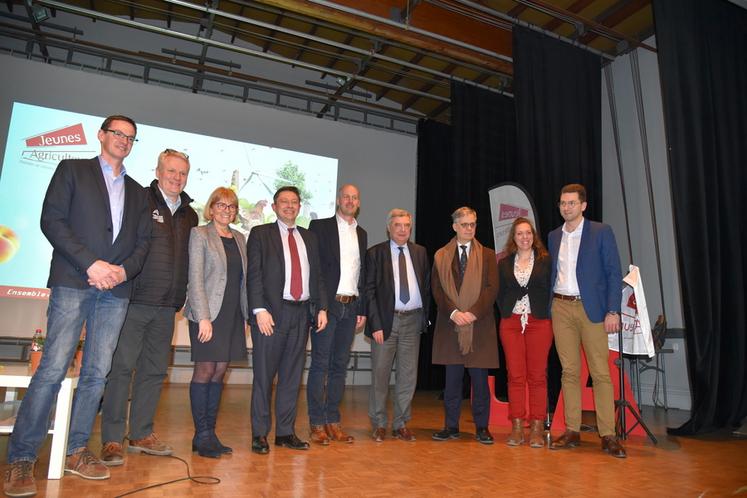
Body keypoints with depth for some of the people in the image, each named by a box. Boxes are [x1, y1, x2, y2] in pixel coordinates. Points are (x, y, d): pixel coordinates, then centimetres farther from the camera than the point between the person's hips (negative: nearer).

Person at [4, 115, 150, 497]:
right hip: (73, 282, -4)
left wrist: (123, 270, -5)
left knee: (96, 373, 4)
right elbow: (52, 221, -3)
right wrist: (91, 264, -13)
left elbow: (142, 242, 14)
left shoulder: (137, 192, 20)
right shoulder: (72, 170, 9)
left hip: (116, 289, 4)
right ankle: (21, 459, 3)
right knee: (53, 369, -8)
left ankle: (76, 451, 14)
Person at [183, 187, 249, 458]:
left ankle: (210, 433, 17)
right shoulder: (200, 234, -2)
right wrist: (203, 317, -16)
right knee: (205, 371, -2)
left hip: (232, 314, 5)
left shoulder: (239, 238, 14)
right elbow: (195, 278, -9)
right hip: (208, 313, -5)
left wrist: (245, 316, 10)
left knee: (220, 372, 8)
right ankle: (202, 435, 9)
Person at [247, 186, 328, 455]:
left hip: (301, 312, 4)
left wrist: (322, 307, 5)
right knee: (264, 375, 2)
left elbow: (316, 275, 16)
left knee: (292, 375, 9)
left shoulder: (309, 238, 17)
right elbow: (254, 274, -4)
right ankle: (259, 434, 14)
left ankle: (285, 432, 20)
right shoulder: (260, 234, 4)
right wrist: (259, 310, -14)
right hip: (271, 312, -4)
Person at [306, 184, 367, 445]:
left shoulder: (361, 233, 16)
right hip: (327, 305, -5)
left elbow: (362, 272, 16)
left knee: (340, 365, 10)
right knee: (320, 364, -1)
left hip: (350, 307, 5)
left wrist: (362, 308, 10)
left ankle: (333, 421, 18)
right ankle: (317, 423, 7)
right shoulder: (320, 226, 0)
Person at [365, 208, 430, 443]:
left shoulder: (420, 252, 10)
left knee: (408, 374, 8)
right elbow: (369, 291, -4)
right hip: (386, 319, -3)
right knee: (380, 373, 4)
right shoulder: (375, 253, 0)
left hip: (412, 320, 3)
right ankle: (379, 424, 19)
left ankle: (401, 424, 21)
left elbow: (427, 287, 13)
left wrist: (424, 317, 5)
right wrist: (376, 324, -10)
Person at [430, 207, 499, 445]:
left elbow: (492, 288, -2)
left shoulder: (487, 255, 8)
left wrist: (473, 312, -14)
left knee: (480, 379, 4)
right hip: (450, 325, 1)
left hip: (479, 325, -1)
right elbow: (437, 289, 2)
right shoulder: (441, 256, 10)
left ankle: (482, 427, 16)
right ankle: (451, 426, 18)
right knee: (452, 379, 7)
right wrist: (453, 312, -12)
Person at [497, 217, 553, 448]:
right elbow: (500, 294, 13)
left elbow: (552, 290, 3)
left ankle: (537, 429, 10)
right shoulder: (504, 264, 12)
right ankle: (517, 427, 9)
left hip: (539, 322, -2)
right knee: (515, 375, 2)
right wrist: (506, 315, 2)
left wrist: (547, 316, -5)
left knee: (537, 375, 1)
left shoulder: (545, 261, 5)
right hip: (511, 323, 2)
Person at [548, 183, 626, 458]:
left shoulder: (601, 232, -1)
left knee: (601, 373, -1)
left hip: (591, 308, -4)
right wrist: (547, 309, 7)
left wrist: (613, 311, -11)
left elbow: (614, 273, -3)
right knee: (569, 371, 8)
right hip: (561, 308, 4)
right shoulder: (553, 236, 12)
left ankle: (608, 435, 8)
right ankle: (572, 431, 15)